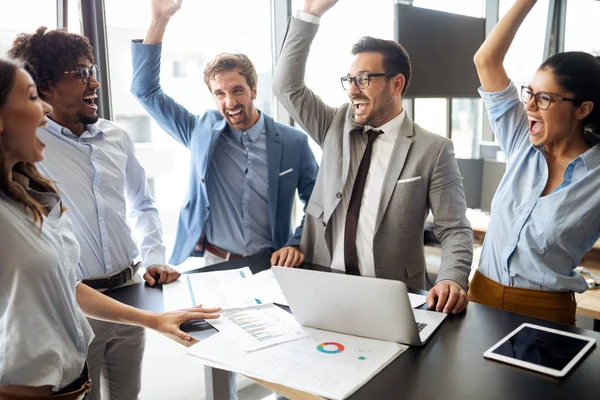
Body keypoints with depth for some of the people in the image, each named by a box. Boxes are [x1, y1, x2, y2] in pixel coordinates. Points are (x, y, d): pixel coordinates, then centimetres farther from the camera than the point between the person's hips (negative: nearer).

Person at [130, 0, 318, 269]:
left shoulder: (293, 142, -3)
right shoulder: (202, 131, 1)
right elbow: (146, 90, 1)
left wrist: (297, 244, -9)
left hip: (268, 265, 0)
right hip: (214, 264, 1)